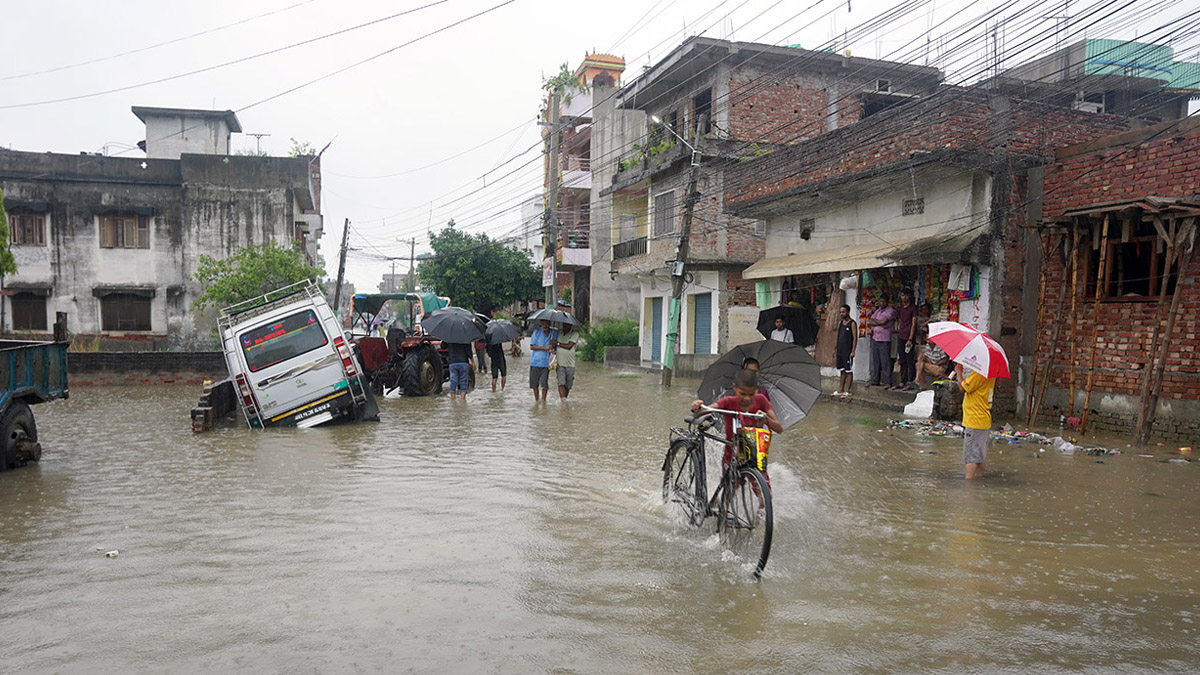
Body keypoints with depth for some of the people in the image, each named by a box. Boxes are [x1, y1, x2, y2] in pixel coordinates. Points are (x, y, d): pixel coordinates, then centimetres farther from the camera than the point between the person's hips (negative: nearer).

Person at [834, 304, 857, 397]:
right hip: (840, 351, 7)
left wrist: (853, 351, -16)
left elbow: (855, 338, -11)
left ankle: (847, 391, 1)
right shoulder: (840, 322, 13)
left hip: (848, 351, -7)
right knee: (842, 371, 12)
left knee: (849, 371, -1)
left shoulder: (852, 323, -7)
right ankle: (840, 390, 17)